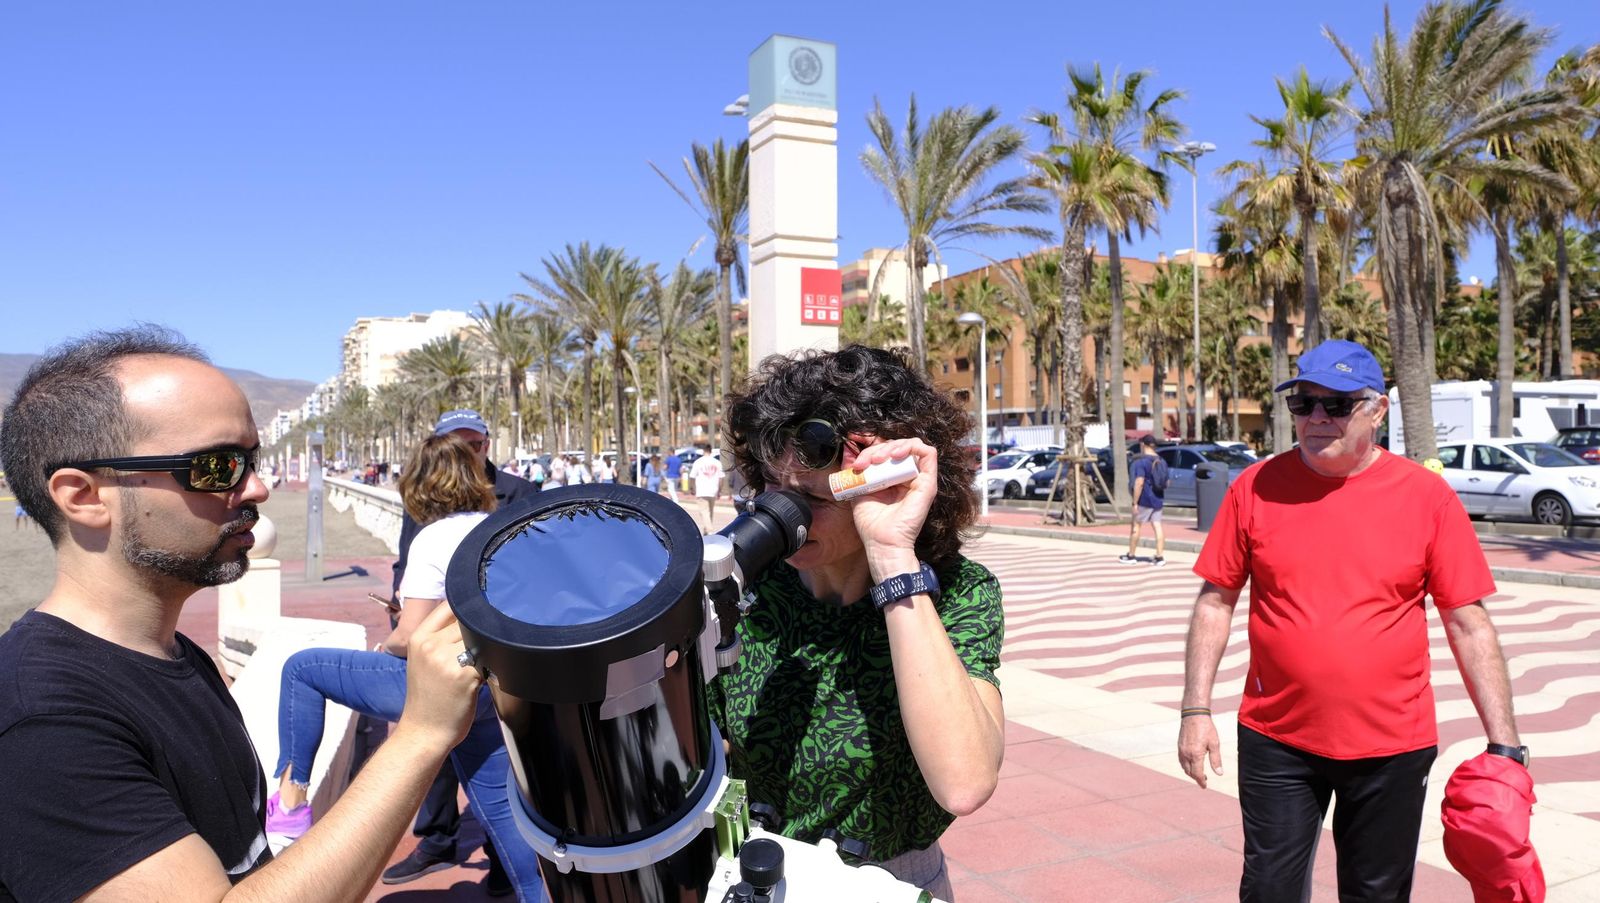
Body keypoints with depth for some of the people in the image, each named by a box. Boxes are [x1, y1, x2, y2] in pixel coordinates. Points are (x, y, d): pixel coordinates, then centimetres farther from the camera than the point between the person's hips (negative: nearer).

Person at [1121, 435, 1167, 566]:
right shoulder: (1161, 461, 10)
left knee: (1136, 526, 5)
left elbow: (1139, 483, -22)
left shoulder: (1141, 461, -14)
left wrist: (1135, 502, -19)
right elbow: (1166, 482, 18)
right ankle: (1160, 557, 0)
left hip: (1145, 500, -6)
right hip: (1158, 500, 6)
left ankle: (1131, 556, 12)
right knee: (1157, 526, 4)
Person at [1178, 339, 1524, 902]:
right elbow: (1216, 602, 1)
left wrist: (1504, 744, -5)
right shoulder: (1257, 487, -4)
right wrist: (1196, 710, -4)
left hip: (1392, 747, 0)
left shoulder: (1427, 496, -5)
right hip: (1276, 738, 0)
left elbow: (1469, 624, -2)